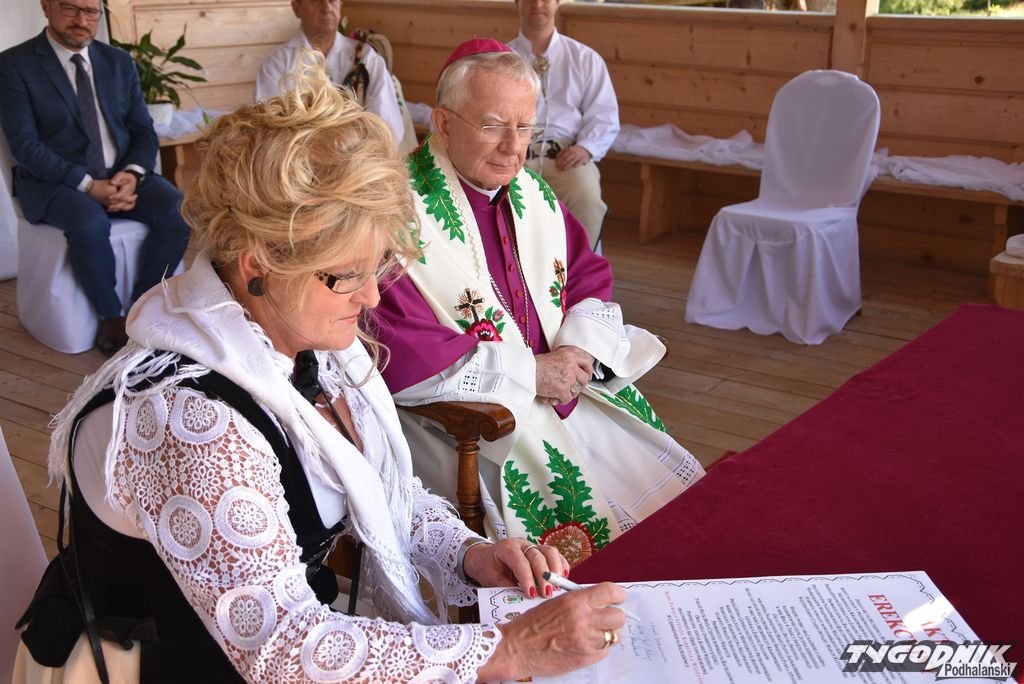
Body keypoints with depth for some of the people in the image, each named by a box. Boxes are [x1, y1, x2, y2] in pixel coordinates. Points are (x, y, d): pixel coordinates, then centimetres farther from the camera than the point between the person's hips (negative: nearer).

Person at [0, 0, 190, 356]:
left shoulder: (119, 62, 11)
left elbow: (144, 131, 9)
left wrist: (132, 174, -13)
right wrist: (88, 185, -22)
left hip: (122, 175, 4)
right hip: (55, 182, -4)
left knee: (177, 209, -24)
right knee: (90, 223, -36)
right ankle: (112, 317, -12)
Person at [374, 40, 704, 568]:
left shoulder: (532, 193, 10)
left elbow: (591, 277, 17)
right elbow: (399, 356, -22)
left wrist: (580, 349, -6)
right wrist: (529, 372, -17)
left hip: (563, 383, 8)